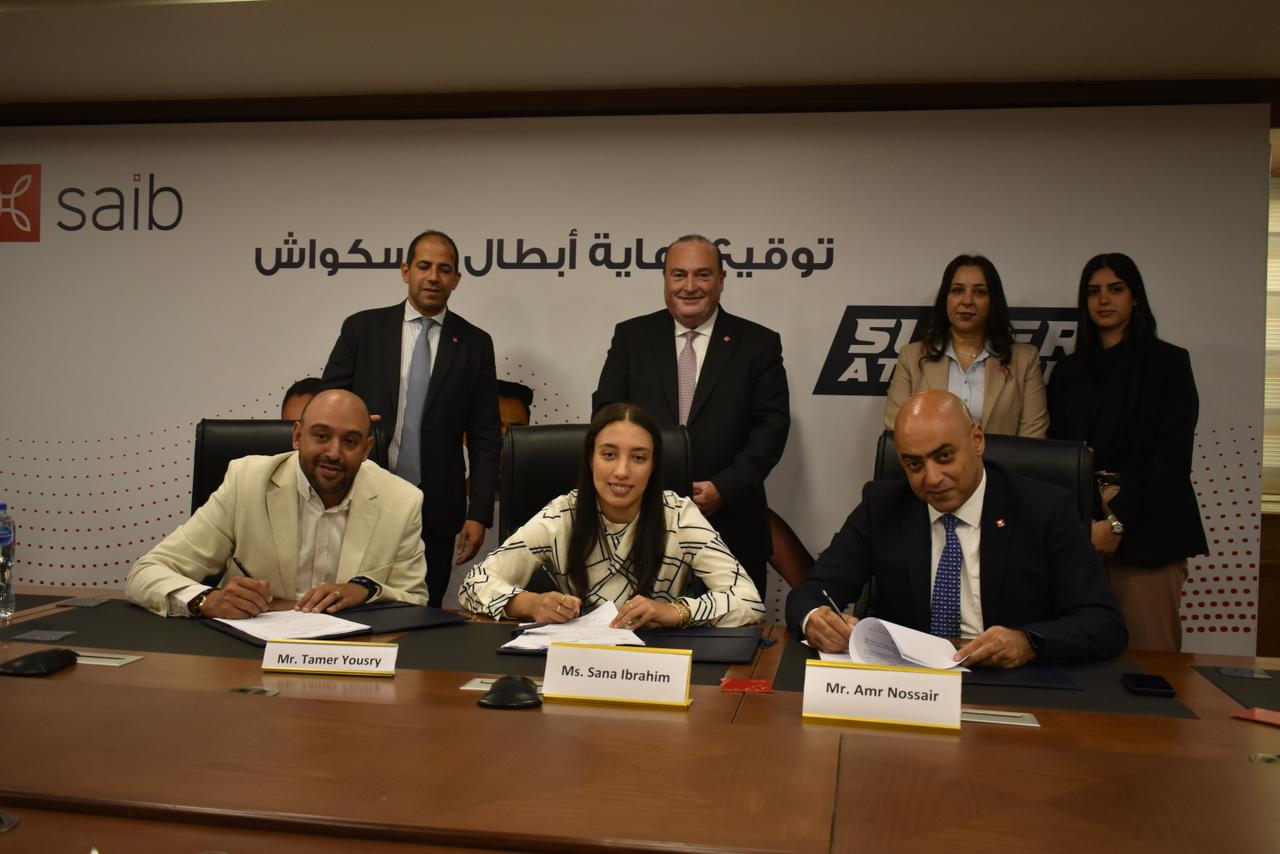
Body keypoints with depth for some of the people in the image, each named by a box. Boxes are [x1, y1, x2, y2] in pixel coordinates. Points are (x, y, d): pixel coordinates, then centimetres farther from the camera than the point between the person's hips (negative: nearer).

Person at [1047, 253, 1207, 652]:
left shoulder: (1168, 361, 3)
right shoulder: (1069, 370, 15)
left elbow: (1172, 455, -5)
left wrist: (1117, 520, -14)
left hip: (1146, 528, -3)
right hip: (1080, 526, 3)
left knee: (1148, 654, -4)